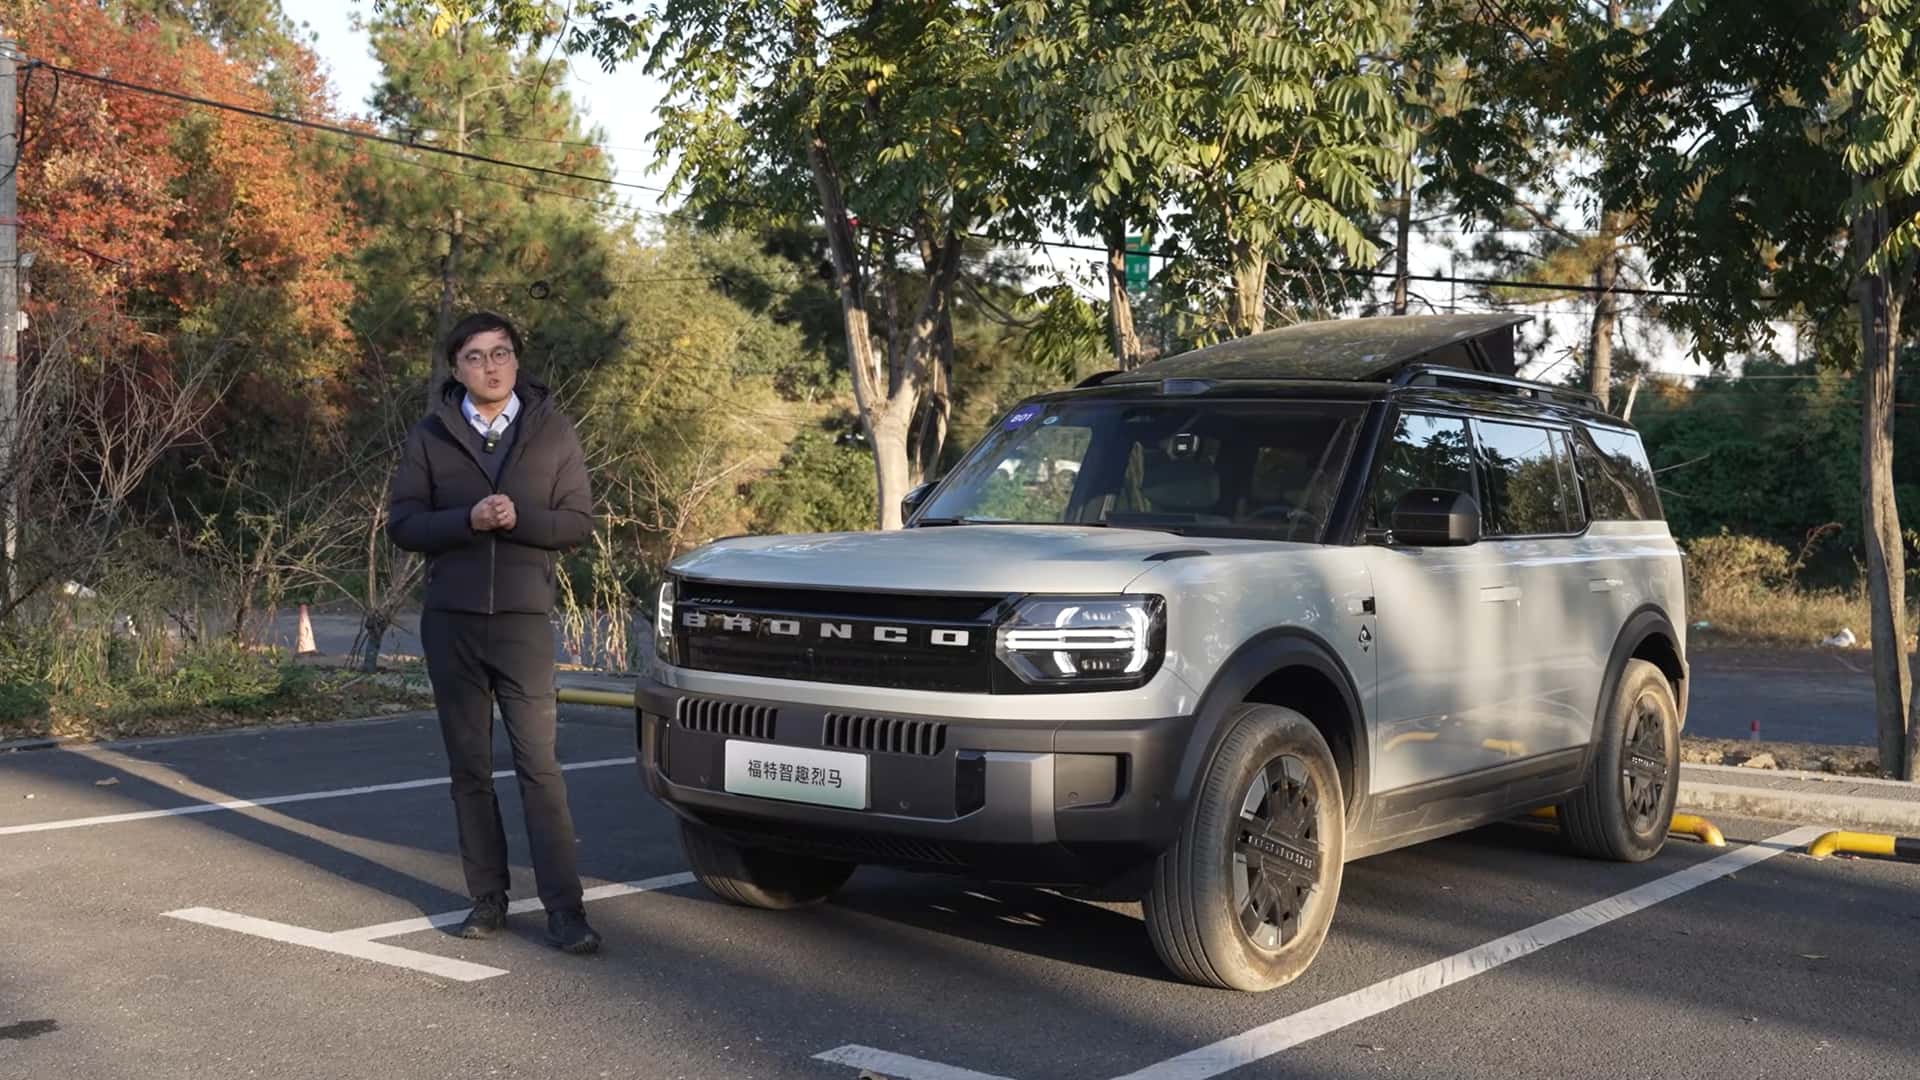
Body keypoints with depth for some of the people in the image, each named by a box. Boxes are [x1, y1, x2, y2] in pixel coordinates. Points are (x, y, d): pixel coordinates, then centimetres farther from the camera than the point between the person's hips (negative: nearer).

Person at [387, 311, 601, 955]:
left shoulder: (553, 432, 4)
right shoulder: (430, 437, 6)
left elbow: (578, 522, 2)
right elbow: (402, 523, 0)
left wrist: (518, 518, -16)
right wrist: (468, 520, -17)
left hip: (523, 619, -2)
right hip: (450, 619, 2)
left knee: (539, 765, -8)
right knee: (469, 768, 8)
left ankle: (563, 908, -8)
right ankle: (488, 898, 17)